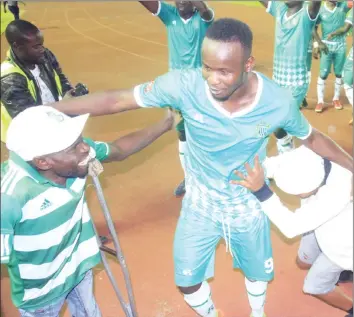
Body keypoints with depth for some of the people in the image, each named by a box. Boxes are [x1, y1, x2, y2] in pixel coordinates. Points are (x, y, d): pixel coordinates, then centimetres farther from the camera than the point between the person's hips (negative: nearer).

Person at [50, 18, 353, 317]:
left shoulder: (279, 101, -25)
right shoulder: (184, 85, -29)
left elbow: (311, 137, -5)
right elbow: (115, 100, -23)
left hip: (248, 205, 1)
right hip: (201, 203, 0)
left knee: (258, 274, 24)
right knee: (188, 283, 14)